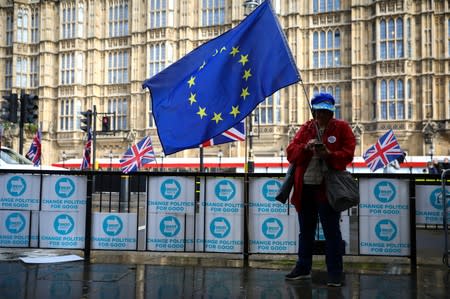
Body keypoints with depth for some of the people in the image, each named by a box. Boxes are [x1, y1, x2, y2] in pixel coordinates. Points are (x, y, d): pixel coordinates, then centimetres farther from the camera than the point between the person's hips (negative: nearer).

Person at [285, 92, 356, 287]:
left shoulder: (342, 128, 2)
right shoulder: (306, 128, 11)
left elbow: (348, 154, -6)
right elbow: (290, 152, 2)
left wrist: (329, 154, -22)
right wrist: (305, 147, -17)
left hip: (327, 188, -4)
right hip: (305, 187, 4)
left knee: (331, 232, 0)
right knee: (305, 230, 15)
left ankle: (335, 273, 8)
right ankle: (303, 268, 27)